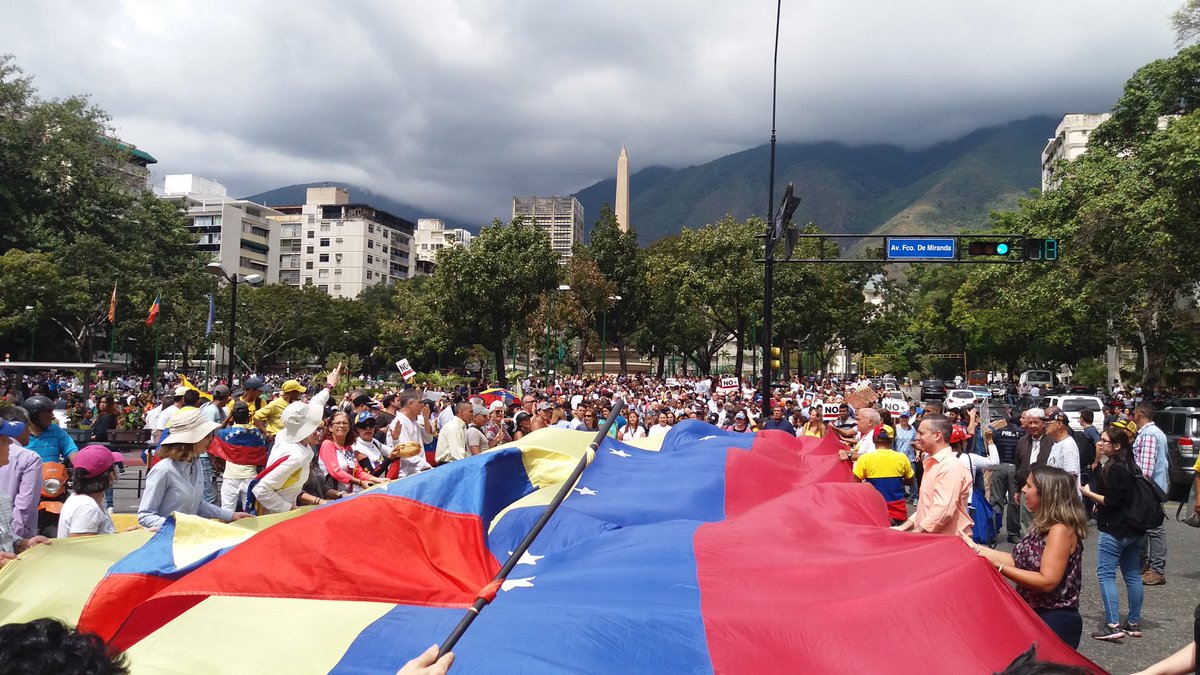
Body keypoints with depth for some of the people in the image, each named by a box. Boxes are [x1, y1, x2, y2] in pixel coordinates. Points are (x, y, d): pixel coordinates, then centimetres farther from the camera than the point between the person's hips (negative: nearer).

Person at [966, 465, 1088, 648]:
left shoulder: (1060, 530, -21)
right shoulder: (1042, 525, 8)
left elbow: (1047, 582, -27)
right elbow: (1020, 560, 7)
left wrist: (998, 565, -26)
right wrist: (976, 548, 6)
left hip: (1055, 621, -9)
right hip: (1034, 614, 9)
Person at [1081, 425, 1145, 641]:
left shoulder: (1113, 468, -17)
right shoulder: (1129, 466, 11)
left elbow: (1112, 501, -20)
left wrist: (1089, 493, -9)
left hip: (1113, 530, -10)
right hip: (1134, 531, 10)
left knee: (1105, 574, -6)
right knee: (1132, 575, 14)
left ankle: (1113, 625, -10)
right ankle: (1134, 623, 22)